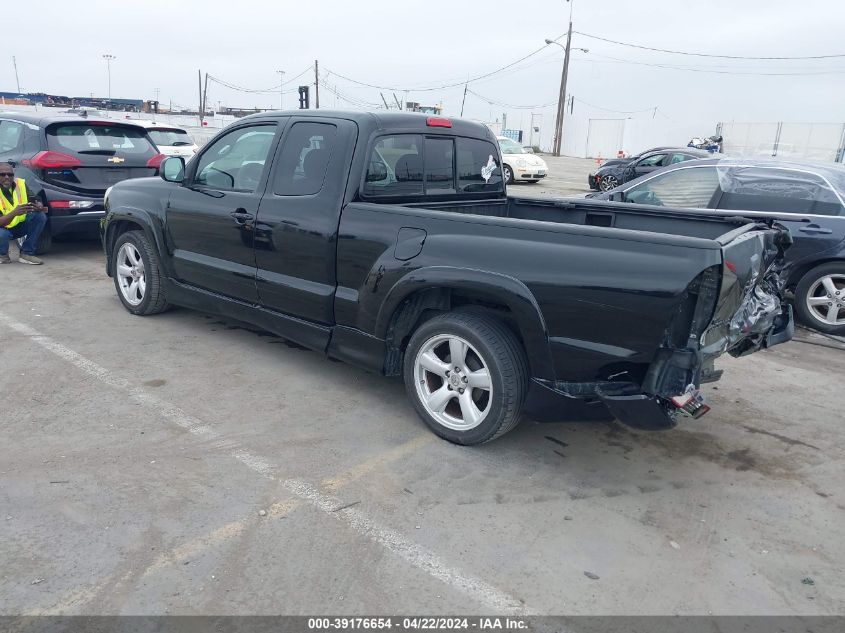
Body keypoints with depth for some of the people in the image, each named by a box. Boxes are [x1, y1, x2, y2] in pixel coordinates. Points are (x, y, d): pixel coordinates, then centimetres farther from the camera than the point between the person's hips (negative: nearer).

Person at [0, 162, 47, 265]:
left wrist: (39, 207, -33)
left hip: (19, 227, 5)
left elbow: (38, 202, -8)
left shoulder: (20, 184, -8)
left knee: (40, 216, -21)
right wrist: (14, 213, -47)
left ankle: (26, 253, -15)